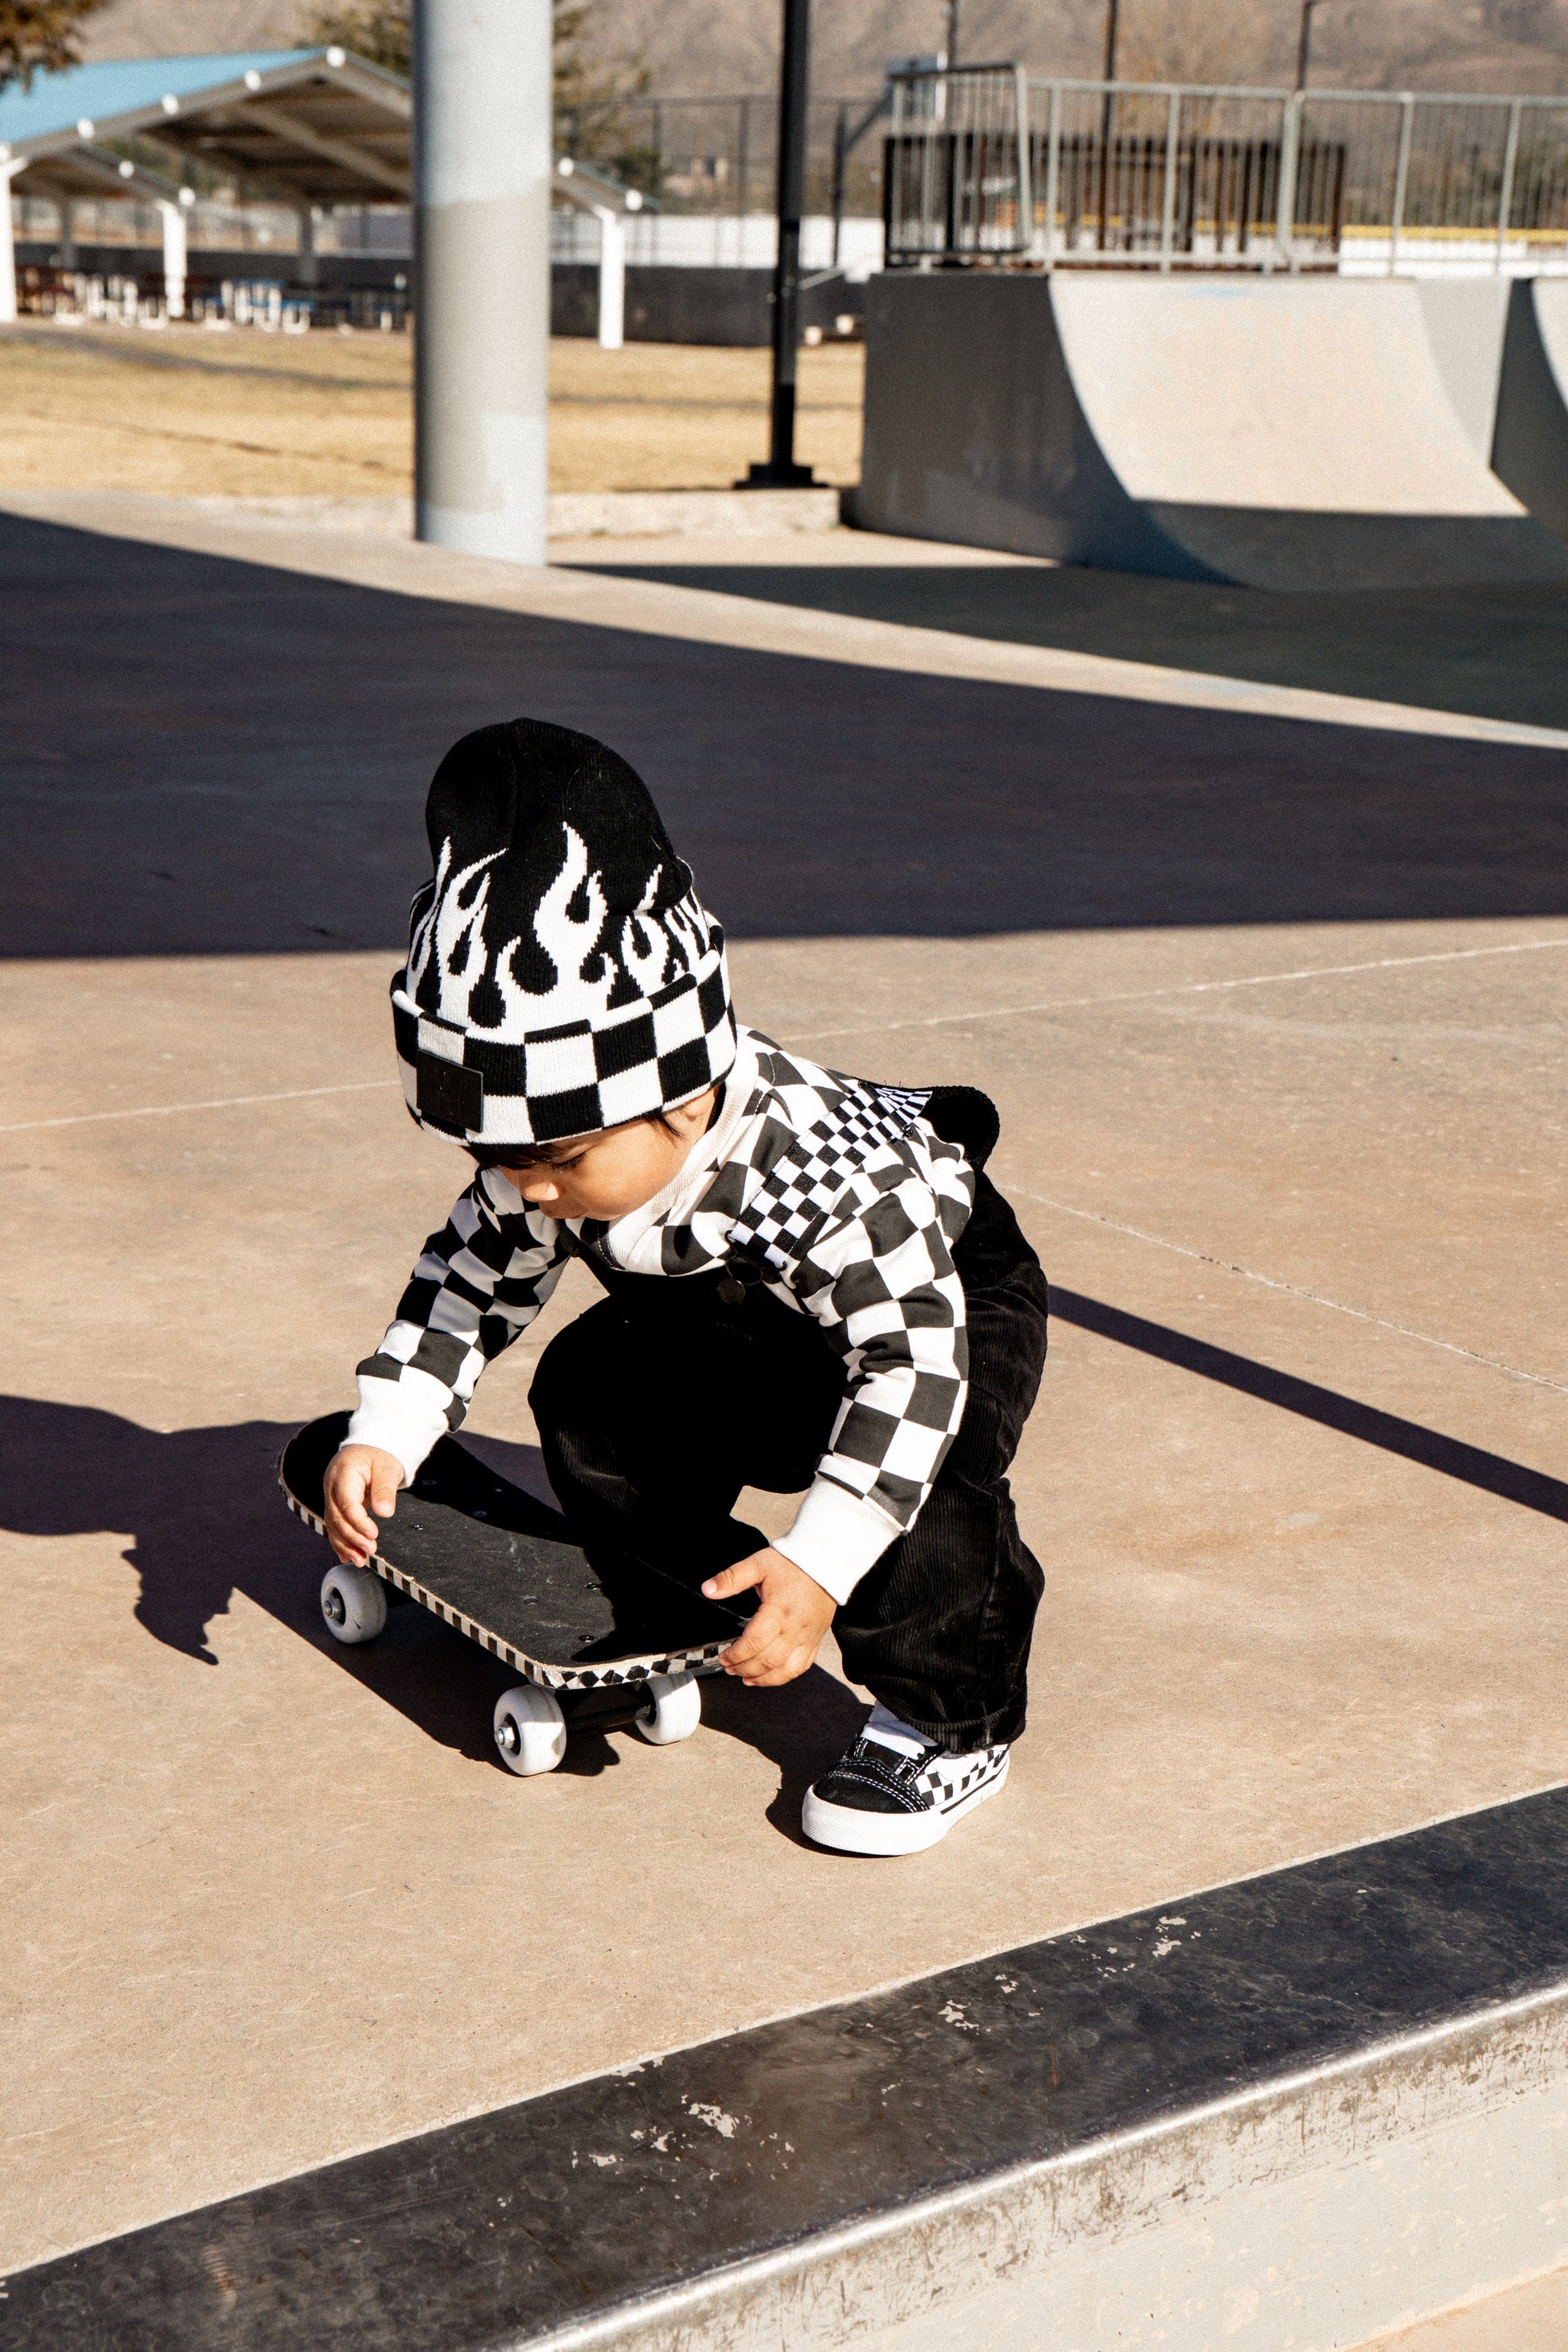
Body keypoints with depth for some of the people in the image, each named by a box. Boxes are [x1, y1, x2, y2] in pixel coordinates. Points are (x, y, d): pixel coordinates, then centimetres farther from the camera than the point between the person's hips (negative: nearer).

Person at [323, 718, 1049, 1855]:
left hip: (946, 1286, -7)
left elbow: (914, 1352, -42)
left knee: (924, 1467, -32)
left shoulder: (818, 1170, -44)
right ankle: (693, 1607, 13)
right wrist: (384, 1435, -15)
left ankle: (953, 1721, -9)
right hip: (735, 1320, 7)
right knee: (591, 1392, -9)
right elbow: (472, 1276, -7)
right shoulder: (563, 1153, -23)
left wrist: (818, 1563, -46)